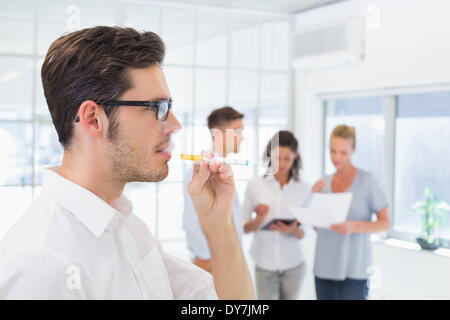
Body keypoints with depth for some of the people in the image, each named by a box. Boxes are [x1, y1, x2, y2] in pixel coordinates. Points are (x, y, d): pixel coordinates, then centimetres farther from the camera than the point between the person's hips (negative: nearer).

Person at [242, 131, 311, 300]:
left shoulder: (303, 189, 2)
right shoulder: (255, 185, -1)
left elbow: (302, 234, 6)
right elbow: (244, 228, 2)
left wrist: (293, 230, -16)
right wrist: (258, 221, -18)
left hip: (293, 265, 1)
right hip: (265, 264, -1)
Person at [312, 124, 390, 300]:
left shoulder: (367, 180, -6)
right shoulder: (324, 183, 9)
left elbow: (385, 223, -5)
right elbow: (316, 226, 11)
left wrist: (354, 227, -21)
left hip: (354, 270, -5)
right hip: (324, 267, 5)